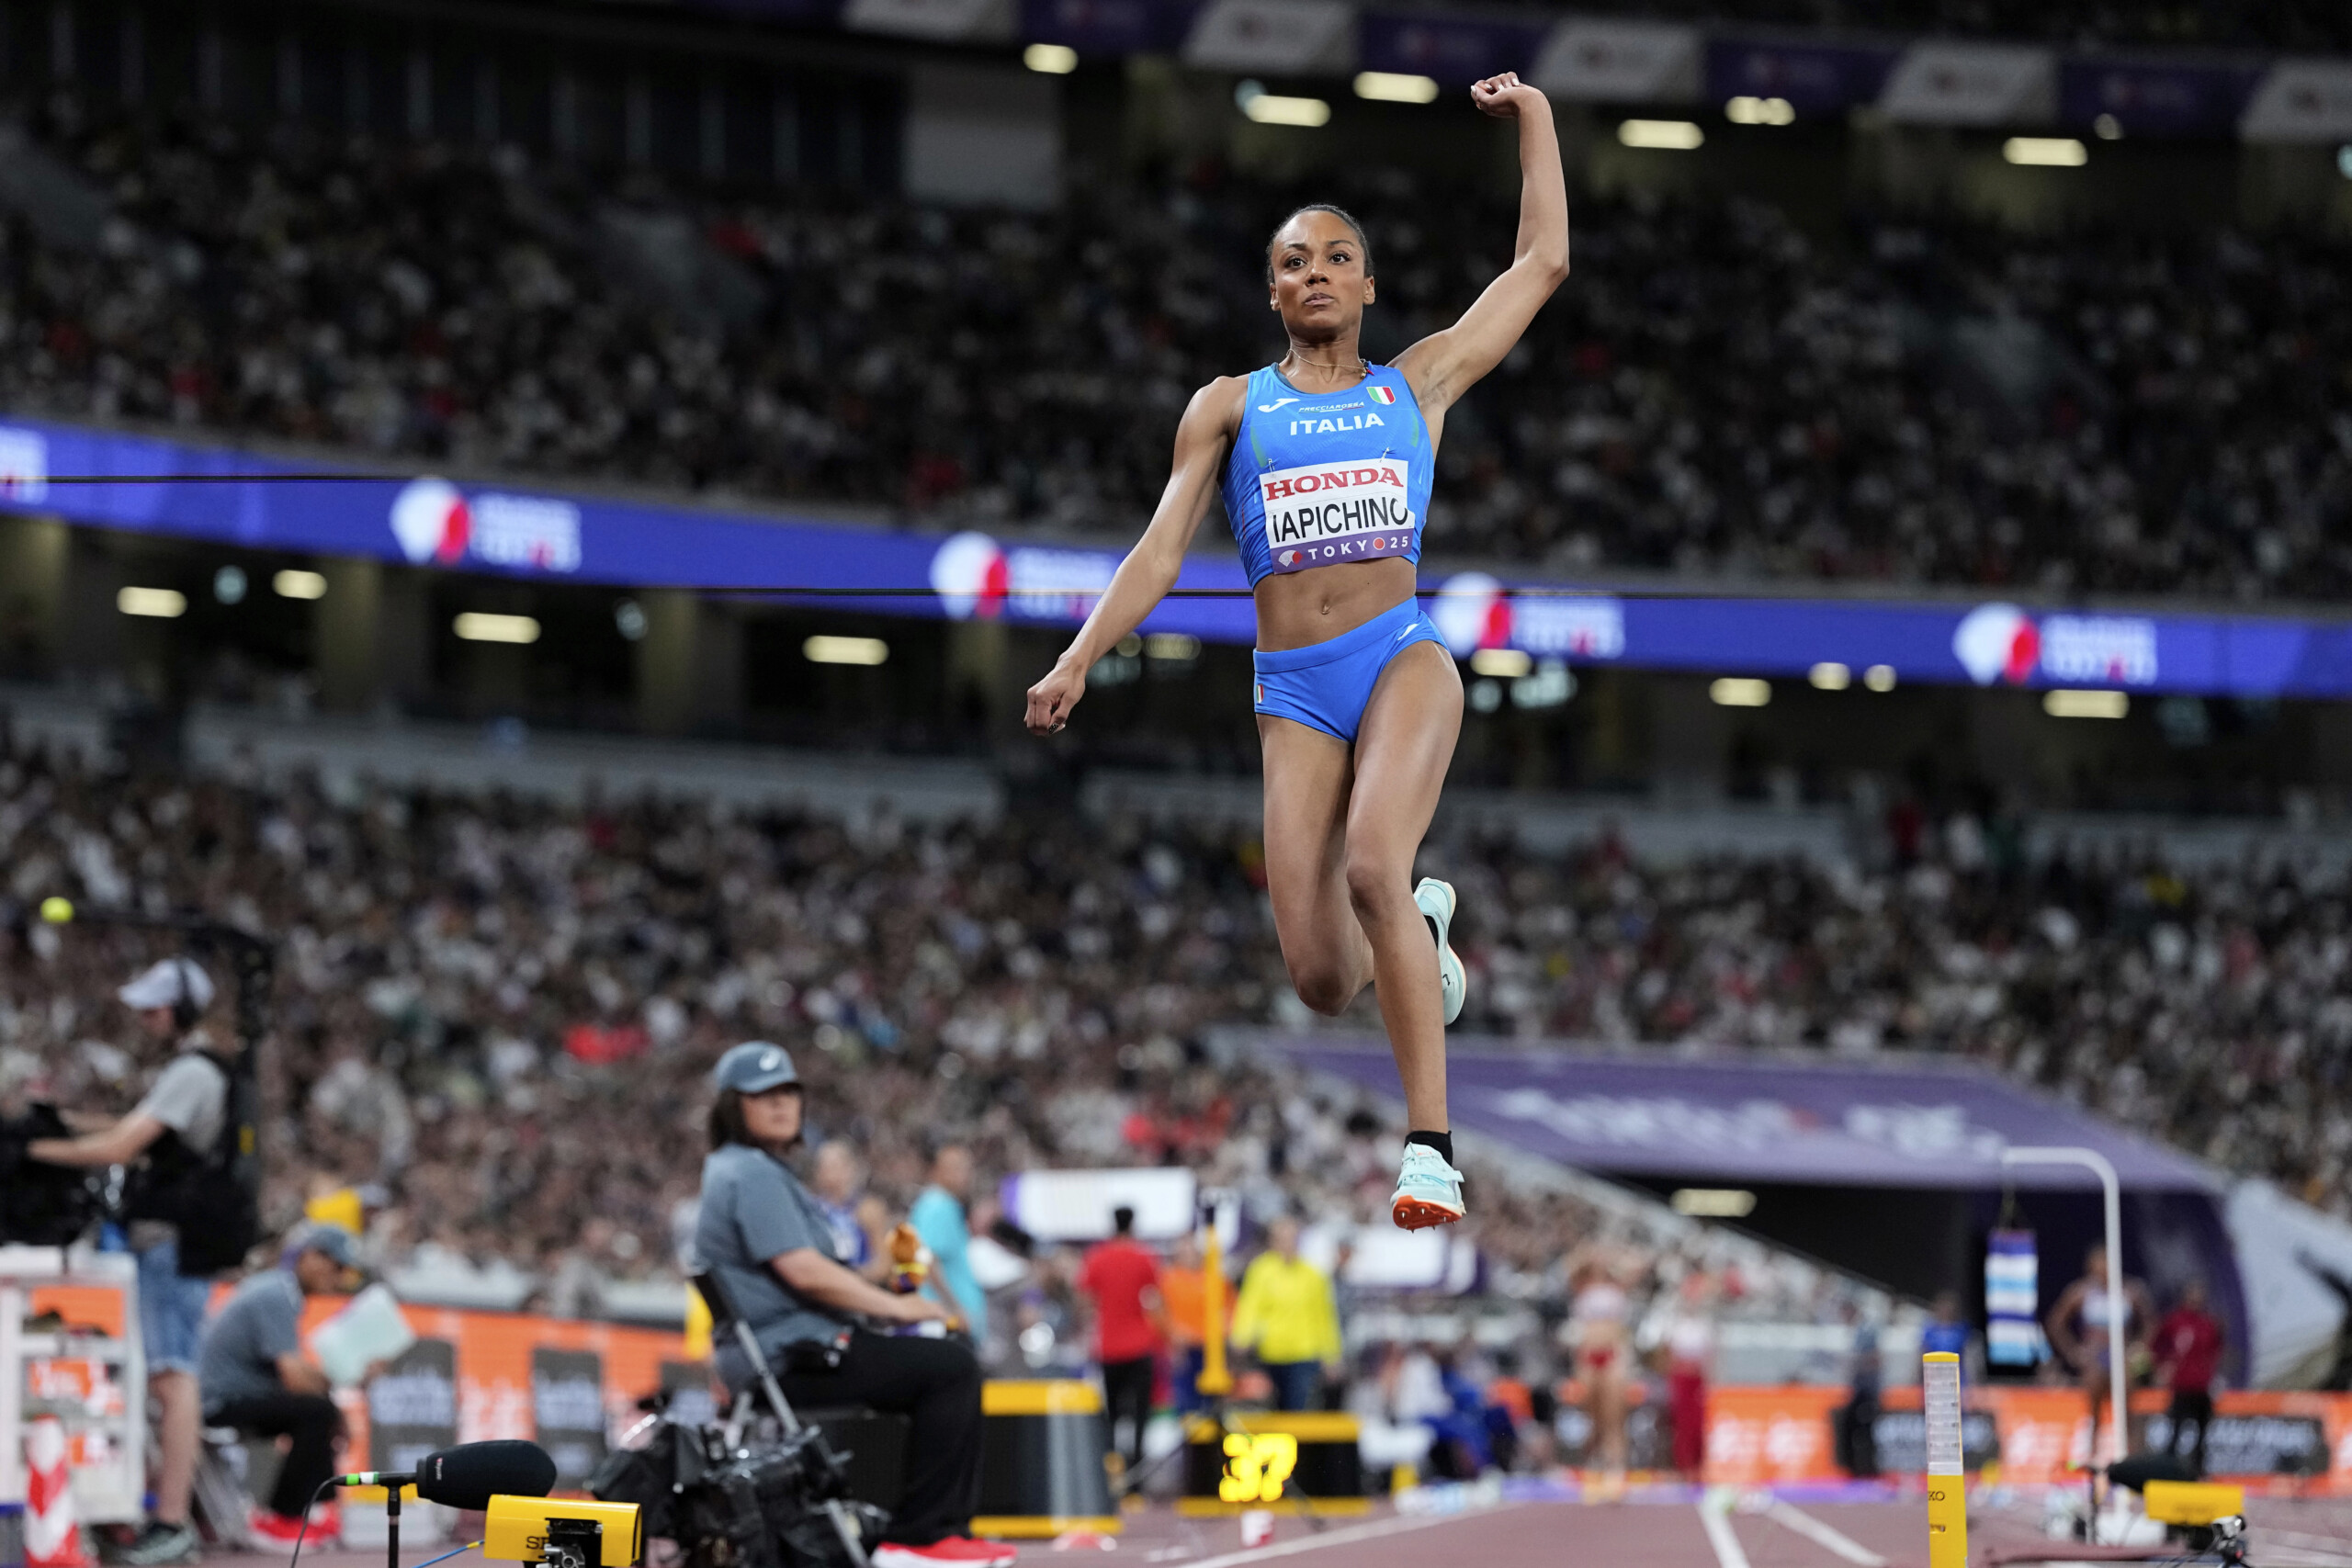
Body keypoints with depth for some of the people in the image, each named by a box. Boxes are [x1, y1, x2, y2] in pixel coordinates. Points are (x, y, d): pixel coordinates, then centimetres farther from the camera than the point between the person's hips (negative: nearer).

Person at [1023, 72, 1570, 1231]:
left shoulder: (1418, 382, 15)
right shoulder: (1229, 408, 16)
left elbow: (1543, 263, 21)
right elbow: (1163, 546, 10)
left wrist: (1533, 120, 24)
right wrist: (1079, 660, -1)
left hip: (1401, 656, -2)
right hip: (1295, 693, 2)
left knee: (1373, 865, -30)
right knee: (1319, 978, -7)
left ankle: (1430, 1143, -31)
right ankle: (1418, 927, 31)